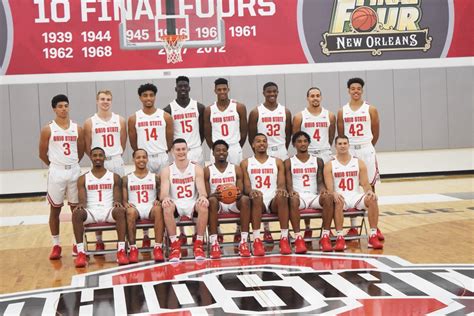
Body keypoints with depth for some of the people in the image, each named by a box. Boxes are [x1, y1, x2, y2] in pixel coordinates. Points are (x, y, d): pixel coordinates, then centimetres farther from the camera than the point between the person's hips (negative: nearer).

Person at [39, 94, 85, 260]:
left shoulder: (77, 128, 4)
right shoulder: (48, 129, -4)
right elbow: (42, 154, 1)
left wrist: (71, 164, 11)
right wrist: (55, 165, 8)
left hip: (74, 171, 2)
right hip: (56, 172, -2)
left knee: (76, 208, 6)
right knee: (55, 209, 4)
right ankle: (56, 245, 13)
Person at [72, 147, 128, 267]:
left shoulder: (114, 177, 13)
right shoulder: (83, 179, 13)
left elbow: (117, 198, 4)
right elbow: (82, 199, 3)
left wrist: (117, 202, -21)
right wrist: (81, 205, -23)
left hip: (109, 211, 0)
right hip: (91, 212, 1)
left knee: (120, 211, -36)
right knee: (77, 213, -33)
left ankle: (121, 250, -37)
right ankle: (80, 252, -32)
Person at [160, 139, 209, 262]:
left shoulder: (196, 168, 4)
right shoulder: (167, 171, 4)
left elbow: (201, 189, -9)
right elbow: (163, 192, -8)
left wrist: (203, 196, -35)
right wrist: (165, 198, -35)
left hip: (193, 203, 0)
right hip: (176, 204, 0)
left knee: (203, 206, -34)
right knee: (167, 208, -34)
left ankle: (198, 244, -23)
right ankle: (175, 245, -26)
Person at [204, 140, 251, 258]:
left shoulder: (236, 169, 10)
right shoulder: (207, 171, 6)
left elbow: (241, 191, 4)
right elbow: (206, 195, 0)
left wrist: (239, 194, -22)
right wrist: (214, 195, -25)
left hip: (234, 202, 2)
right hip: (217, 203, -1)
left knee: (245, 199, -31)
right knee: (212, 200, -36)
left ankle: (244, 241, -33)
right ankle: (214, 243, -39)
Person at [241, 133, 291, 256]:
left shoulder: (277, 162, 17)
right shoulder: (246, 163, 15)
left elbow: (281, 184, 7)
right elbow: (246, 187, 6)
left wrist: (282, 189, -20)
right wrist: (251, 191, -20)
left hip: (274, 200, 1)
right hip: (257, 200, -1)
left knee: (282, 196, -36)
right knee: (257, 197, -38)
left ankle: (284, 239, -35)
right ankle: (256, 240, -38)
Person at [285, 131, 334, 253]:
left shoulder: (318, 161, 15)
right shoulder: (289, 162, 9)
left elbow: (320, 181, 7)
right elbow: (288, 183, 0)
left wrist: (322, 189, -17)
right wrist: (291, 191, -24)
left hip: (314, 196, 2)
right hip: (298, 196, -2)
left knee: (328, 197, -33)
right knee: (293, 200, -39)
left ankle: (325, 237, -30)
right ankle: (298, 238, -36)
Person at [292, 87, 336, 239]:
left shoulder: (330, 115, 5)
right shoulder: (300, 117, -1)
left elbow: (331, 136, 15)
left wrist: (325, 149, 13)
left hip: (325, 155, 2)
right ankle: (307, 228, 8)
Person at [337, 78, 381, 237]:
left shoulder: (371, 110, 1)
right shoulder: (342, 111, 5)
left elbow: (375, 134, 5)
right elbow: (340, 135, 10)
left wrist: (366, 146, 10)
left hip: (366, 150, -1)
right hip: (348, 151, 2)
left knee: (370, 187, 1)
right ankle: (353, 227, 10)